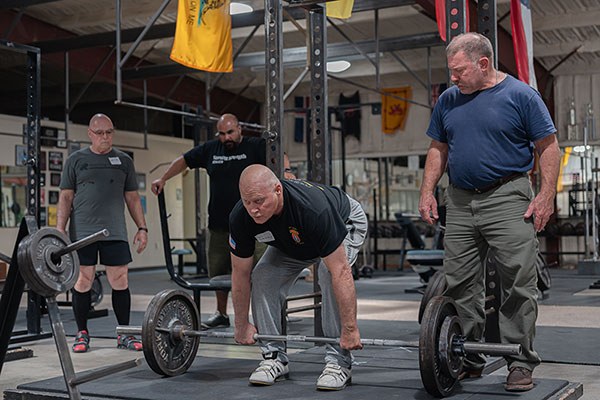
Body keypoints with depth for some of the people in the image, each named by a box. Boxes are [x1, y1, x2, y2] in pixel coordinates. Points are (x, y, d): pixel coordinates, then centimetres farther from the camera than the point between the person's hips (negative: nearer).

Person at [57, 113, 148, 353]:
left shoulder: (124, 161, 12)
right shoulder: (76, 160, 7)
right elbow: (65, 197, 5)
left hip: (115, 232, 1)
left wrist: (142, 227, 7)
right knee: (83, 281, 0)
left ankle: (124, 334, 9)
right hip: (83, 232, -1)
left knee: (120, 280, -1)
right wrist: (60, 230, -3)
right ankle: (82, 333, 13)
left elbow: (132, 198, 14)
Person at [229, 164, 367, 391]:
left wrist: (350, 329, -40)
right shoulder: (240, 218, -29)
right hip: (291, 241, 5)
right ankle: (274, 357, -2)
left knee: (330, 276, -31)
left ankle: (339, 361, -18)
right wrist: (241, 326, -9)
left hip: (345, 223, -5)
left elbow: (340, 272, -42)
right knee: (262, 278, -15)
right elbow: (240, 274, -15)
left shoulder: (312, 209, -45)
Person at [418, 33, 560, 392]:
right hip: (460, 202, 5)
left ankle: (521, 363, 6)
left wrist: (546, 195, -10)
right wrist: (428, 191, 9)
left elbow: (548, 147, -3)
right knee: (460, 285, 7)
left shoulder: (521, 95, -4)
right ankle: (468, 358, 19)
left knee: (519, 285, -4)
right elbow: (438, 149, 18)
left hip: (508, 200, -5)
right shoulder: (448, 100, 11)